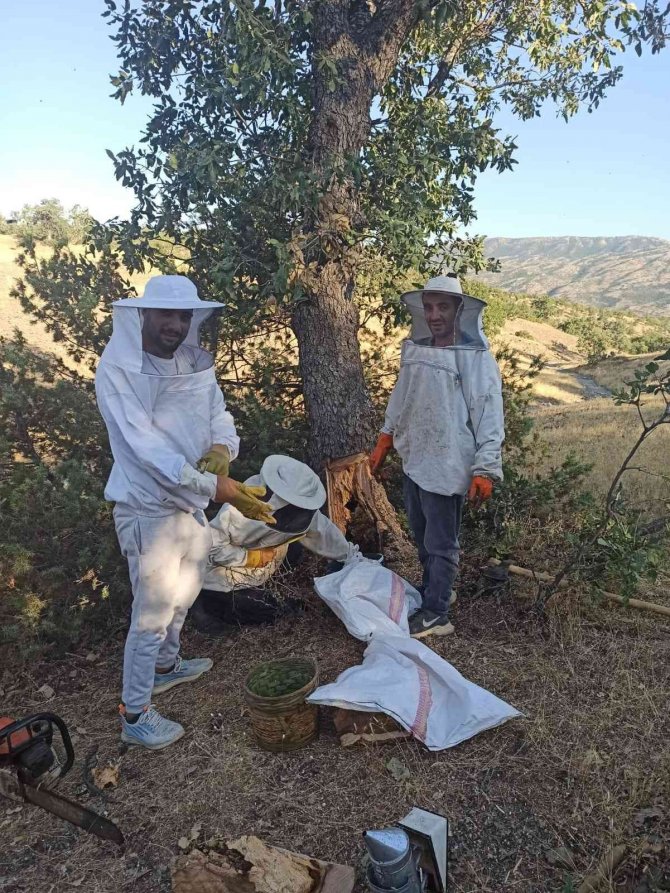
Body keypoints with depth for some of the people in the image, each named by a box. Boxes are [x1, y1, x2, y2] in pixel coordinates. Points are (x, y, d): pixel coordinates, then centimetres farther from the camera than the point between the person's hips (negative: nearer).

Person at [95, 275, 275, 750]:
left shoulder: (197, 365, 1)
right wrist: (216, 486, -37)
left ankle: (166, 665, 50)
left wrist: (221, 448, -21)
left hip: (192, 503, 7)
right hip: (149, 510, -7)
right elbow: (147, 446, -28)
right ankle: (135, 715, 22)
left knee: (183, 597, 25)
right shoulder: (117, 370, -19)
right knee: (152, 614, 3)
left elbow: (221, 418, 5)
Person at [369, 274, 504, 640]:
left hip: (447, 466, -6)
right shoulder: (413, 350, 6)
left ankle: (435, 613, 17)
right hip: (413, 460, 7)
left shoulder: (476, 358, -12)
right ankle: (435, 589, 40)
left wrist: (485, 470, -18)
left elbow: (489, 416, -14)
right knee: (422, 536, 20)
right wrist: (383, 444, 18)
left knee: (441, 543, 4)